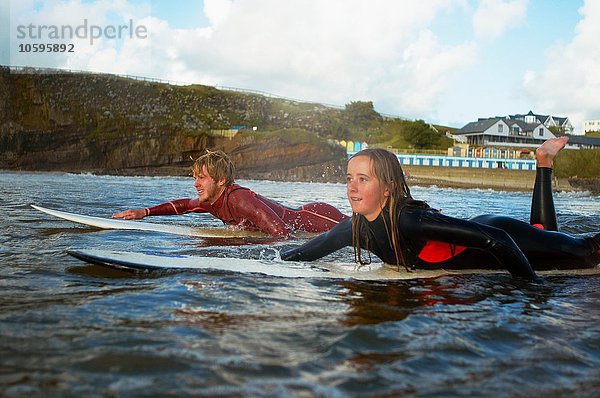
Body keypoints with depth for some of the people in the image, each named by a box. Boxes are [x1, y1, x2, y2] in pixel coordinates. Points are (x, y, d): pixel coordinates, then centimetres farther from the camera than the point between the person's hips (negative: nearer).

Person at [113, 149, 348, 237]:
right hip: (298, 213, 7)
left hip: (316, 218, -7)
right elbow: (184, 205, 16)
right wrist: (144, 212, 12)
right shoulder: (211, 201, -3)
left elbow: (283, 233, -38)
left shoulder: (239, 198, -32)